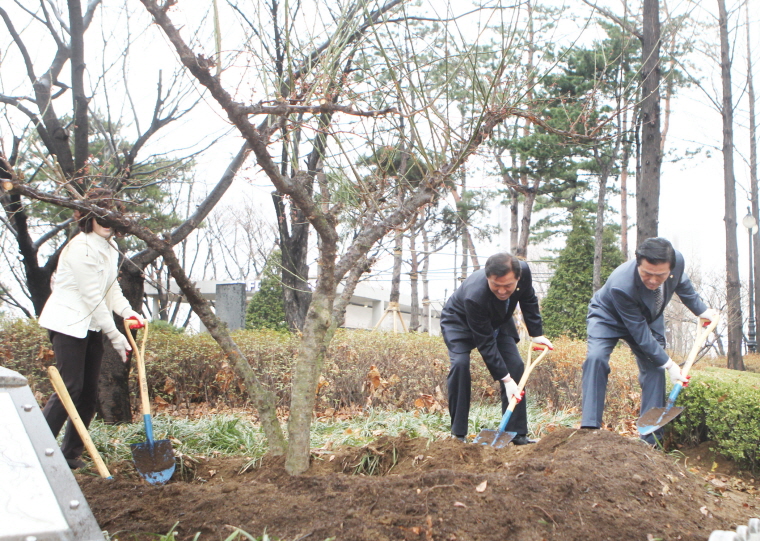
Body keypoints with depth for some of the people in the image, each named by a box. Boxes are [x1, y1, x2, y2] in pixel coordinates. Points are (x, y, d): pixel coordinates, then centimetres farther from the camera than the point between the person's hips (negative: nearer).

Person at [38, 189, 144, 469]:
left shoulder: (109, 248, 11)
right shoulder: (81, 248, -17)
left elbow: (112, 290, 12)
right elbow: (93, 297, -19)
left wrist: (129, 313, -8)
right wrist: (115, 336, -17)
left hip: (91, 327, 9)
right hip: (68, 324, -9)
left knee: (89, 392, 9)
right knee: (70, 388, -12)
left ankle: (71, 454, 19)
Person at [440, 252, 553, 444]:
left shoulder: (523, 271, -29)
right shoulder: (474, 296, -43)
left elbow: (529, 300, -4)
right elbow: (485, 343, -35)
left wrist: (537, 334, -5)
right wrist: (505, 379, -34)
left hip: (497, 322, 5)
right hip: (459, 323, -5)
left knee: (515, 365, -9)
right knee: (460, 364, -27)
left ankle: (517, 433, 0)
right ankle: (458, 434, -15)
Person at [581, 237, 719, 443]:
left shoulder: (677, 261, -28)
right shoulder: (621, 285, -42)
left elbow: (682, 283, 1)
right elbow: (639, 333, -31)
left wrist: (701, 310, 11)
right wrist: (668, 364, -25)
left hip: (648, 318, 5)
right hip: (609, 318, -5)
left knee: (654, 369, -7)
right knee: (596, 358, -28)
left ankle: (652, 440, -1)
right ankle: (589, 427, -25)